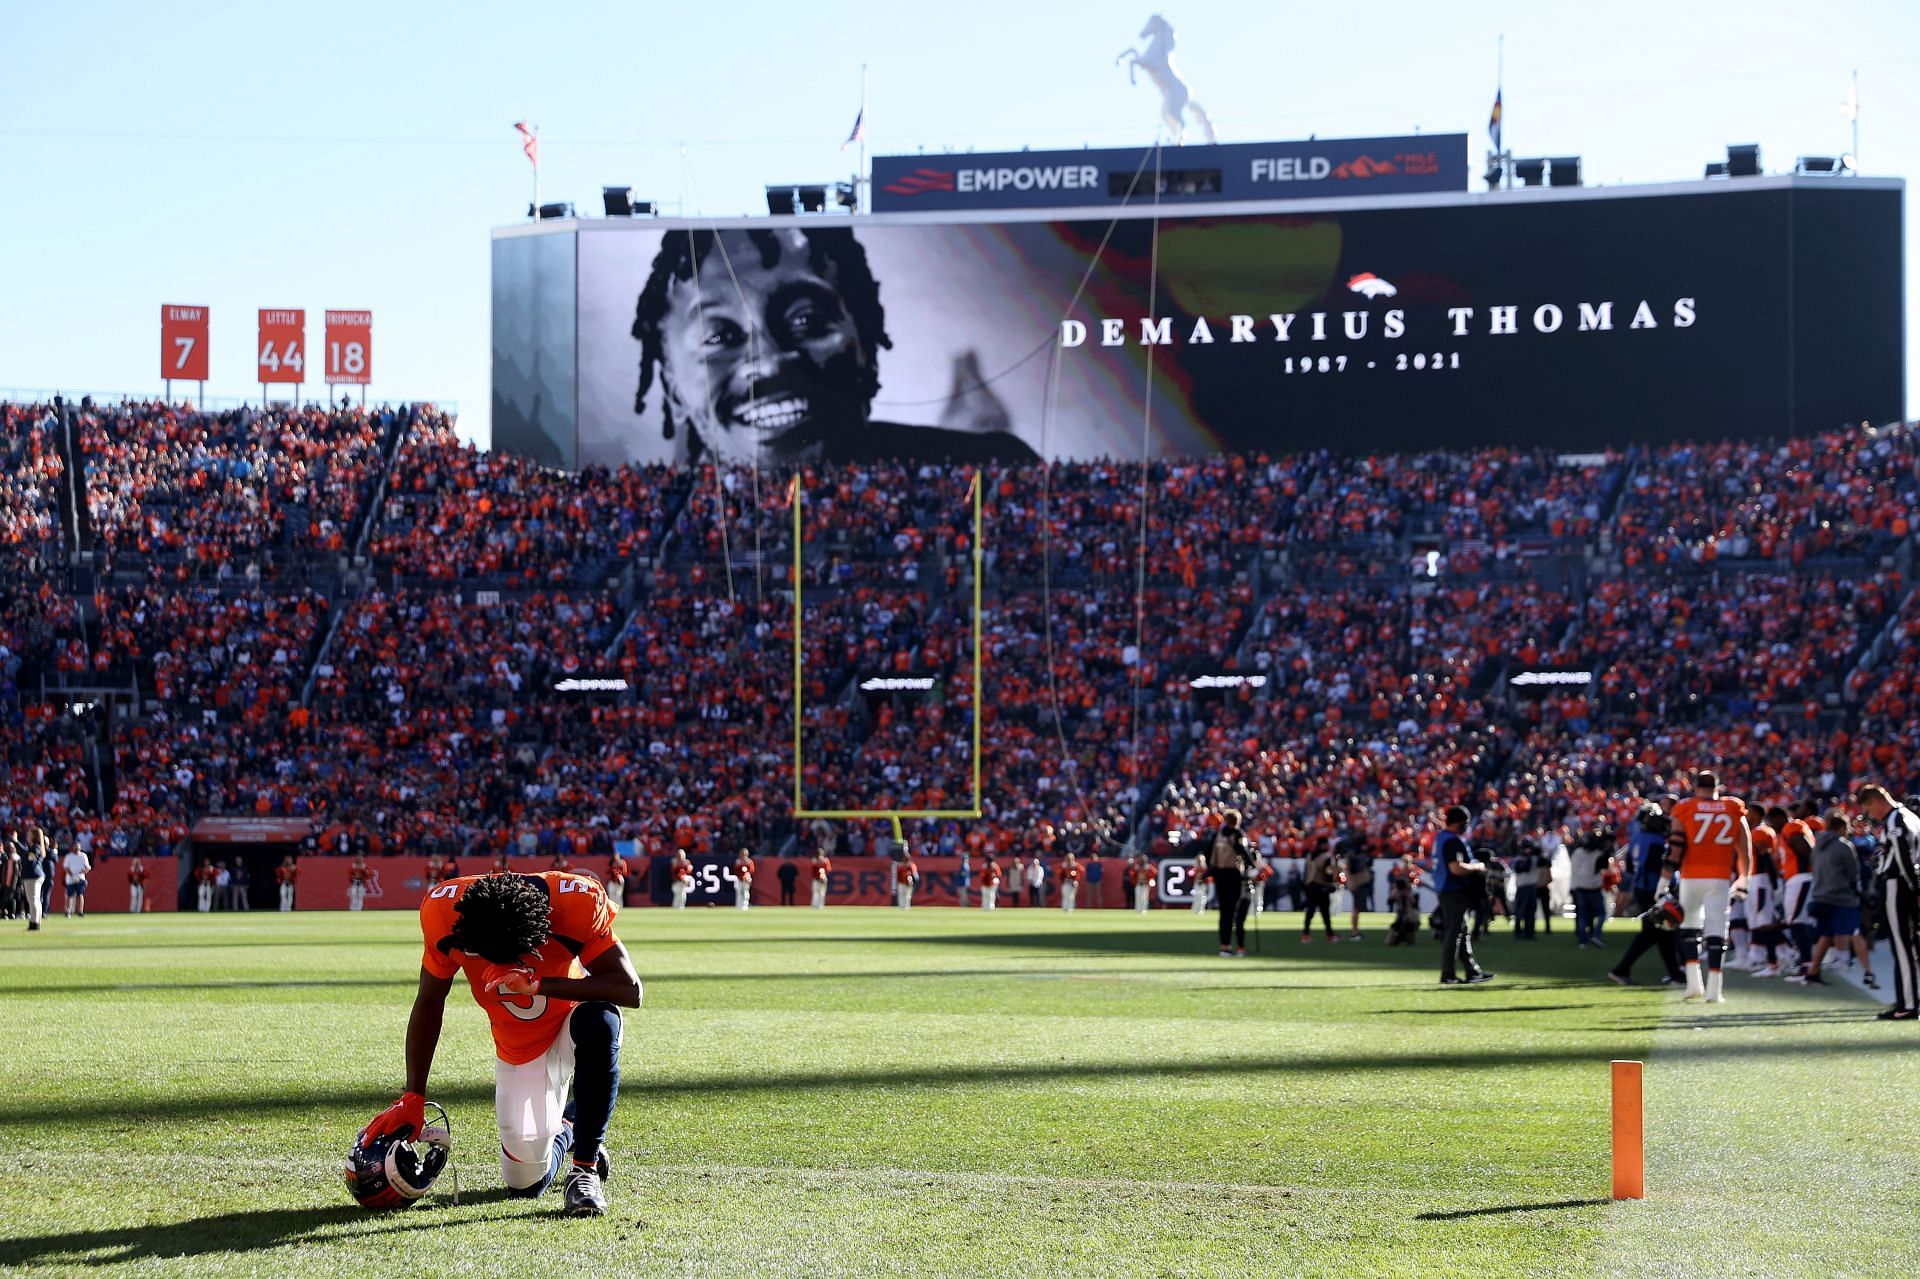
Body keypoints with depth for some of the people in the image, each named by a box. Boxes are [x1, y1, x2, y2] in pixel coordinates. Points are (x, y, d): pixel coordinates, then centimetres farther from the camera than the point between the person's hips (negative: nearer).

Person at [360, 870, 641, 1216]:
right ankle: (563, 1130, 33)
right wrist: (412, 1097, -7)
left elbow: (631, 992, -31)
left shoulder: (577, 902, -31)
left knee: (597, 1022, -39)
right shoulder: (444, 912, -23)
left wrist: (539, 985, -40)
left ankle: (587, 1166, -21)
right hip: (519, 1053, 2)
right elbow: (429, 1003, -7)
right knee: (526, 1185, -3)